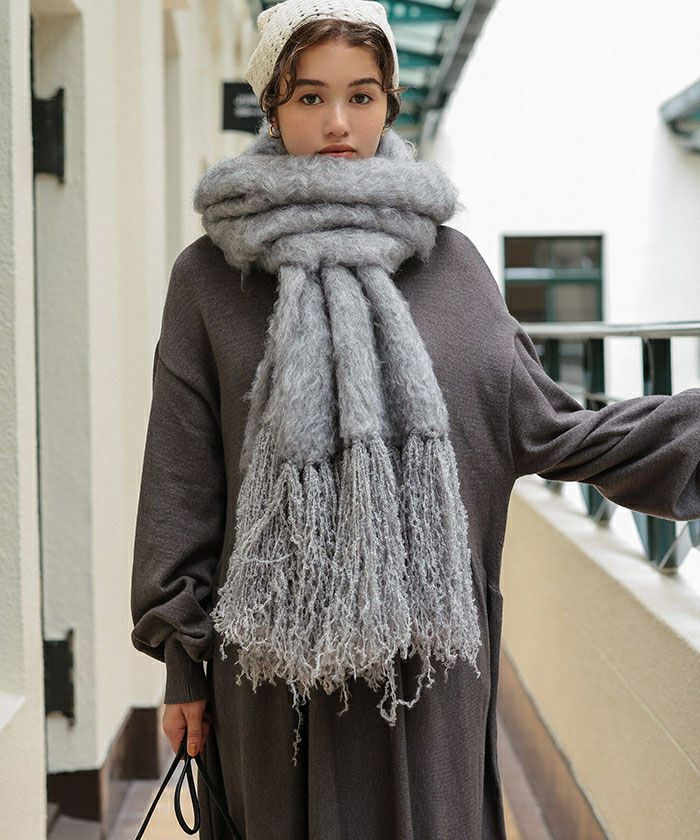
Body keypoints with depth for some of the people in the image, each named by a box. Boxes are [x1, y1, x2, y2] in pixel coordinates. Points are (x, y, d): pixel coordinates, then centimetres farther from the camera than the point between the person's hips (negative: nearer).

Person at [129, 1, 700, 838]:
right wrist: (182, 660, 0)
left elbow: (539, 426, 5)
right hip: (274, 648, -1)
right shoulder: (208, 275, 2)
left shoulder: (447, 261, 6)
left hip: (424, 653, 1)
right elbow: (181, 481, 2)